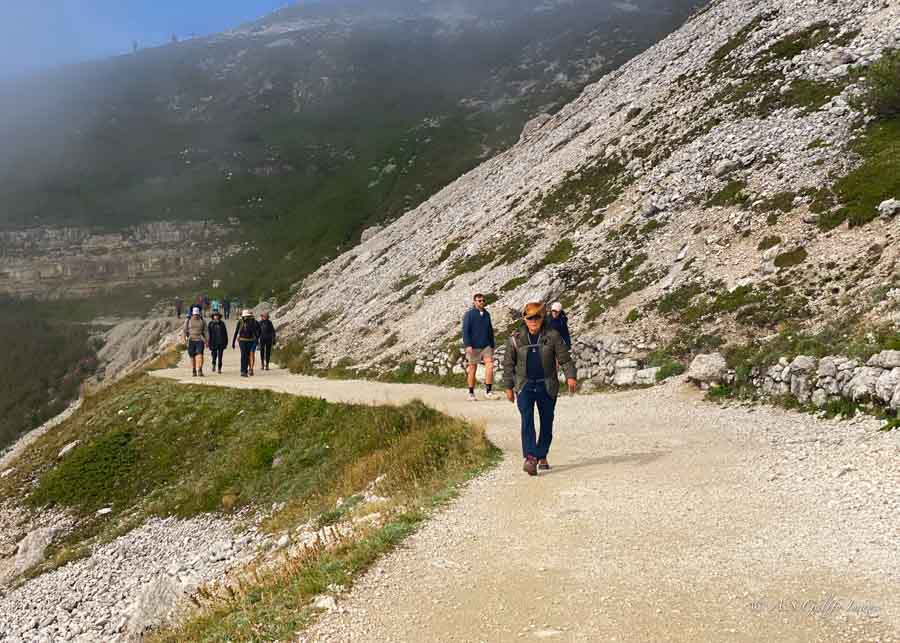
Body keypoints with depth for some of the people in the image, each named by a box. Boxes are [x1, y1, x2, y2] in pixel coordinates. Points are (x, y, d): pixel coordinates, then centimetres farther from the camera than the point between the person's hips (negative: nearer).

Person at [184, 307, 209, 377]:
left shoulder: (202, 321, 4)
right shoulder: (188, 321, 3)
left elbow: (206, 331, 3)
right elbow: (185, 331, 2)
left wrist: (207, 341, -4)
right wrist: (186, 341, -6)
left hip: (200, 341, -1)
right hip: (191, 341, 1)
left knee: (199, 355, -16)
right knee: (192, 356, 5)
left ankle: (200, 371, -21)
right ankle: (194, 371, 16)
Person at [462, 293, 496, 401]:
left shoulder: (487, 314, 12)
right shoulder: (469, 314, -4)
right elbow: (465, 330, -8)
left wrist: (492, 345, 18)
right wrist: (468, 345, -17)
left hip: (486, 346, 4)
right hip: (474, 346, -4)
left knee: (490, 364, -14)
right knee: (472, 368, 4)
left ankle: (488, 390, -11)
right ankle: (471, 393, 13)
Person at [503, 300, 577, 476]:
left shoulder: (552, 336, -4)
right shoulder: (516, 339, -1)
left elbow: (564, 358, -4)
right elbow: (508, 364, 6)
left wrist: (570, 376, -20)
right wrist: (509, 387, 6)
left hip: (547, 386, 1)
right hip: (525, 385, -1)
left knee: (547, 422, 9)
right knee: (527, 420, -18)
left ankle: (542, 456, 27)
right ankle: (530, 458, -26)